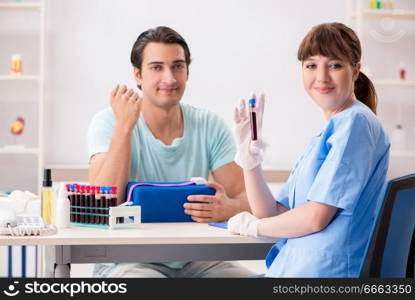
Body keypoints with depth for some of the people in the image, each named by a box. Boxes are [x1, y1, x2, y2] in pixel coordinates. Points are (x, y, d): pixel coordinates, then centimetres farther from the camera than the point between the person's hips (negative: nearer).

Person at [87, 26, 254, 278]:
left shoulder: (210, 126, 3)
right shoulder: (109, 122, -5)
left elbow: (247, 197, -2)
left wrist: (227, 208, -27)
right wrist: (124, 126, -23)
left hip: (193, 261, 4)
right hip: (129, 261, -3)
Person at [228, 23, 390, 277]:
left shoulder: (355, 122, -11)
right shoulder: (325, 135, 17)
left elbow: (316, 217, -16)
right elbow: (274, 213, 13)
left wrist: (253, 225, 0)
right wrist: (249, 156, 0)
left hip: (326, 270, -8)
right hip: (295, 266, 8)